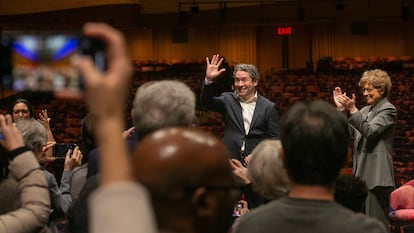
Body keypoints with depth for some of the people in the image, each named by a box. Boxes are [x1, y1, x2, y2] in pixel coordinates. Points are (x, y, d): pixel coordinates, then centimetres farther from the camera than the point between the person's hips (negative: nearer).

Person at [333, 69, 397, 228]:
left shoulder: (388, 110, -5)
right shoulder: (365, 111, 18)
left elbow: (370, 131, -18)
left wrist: (352, 110, -22)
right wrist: (341, 109, 2)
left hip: (376, 174, -8)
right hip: (362, 173, 8)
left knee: (376, 220, -7)